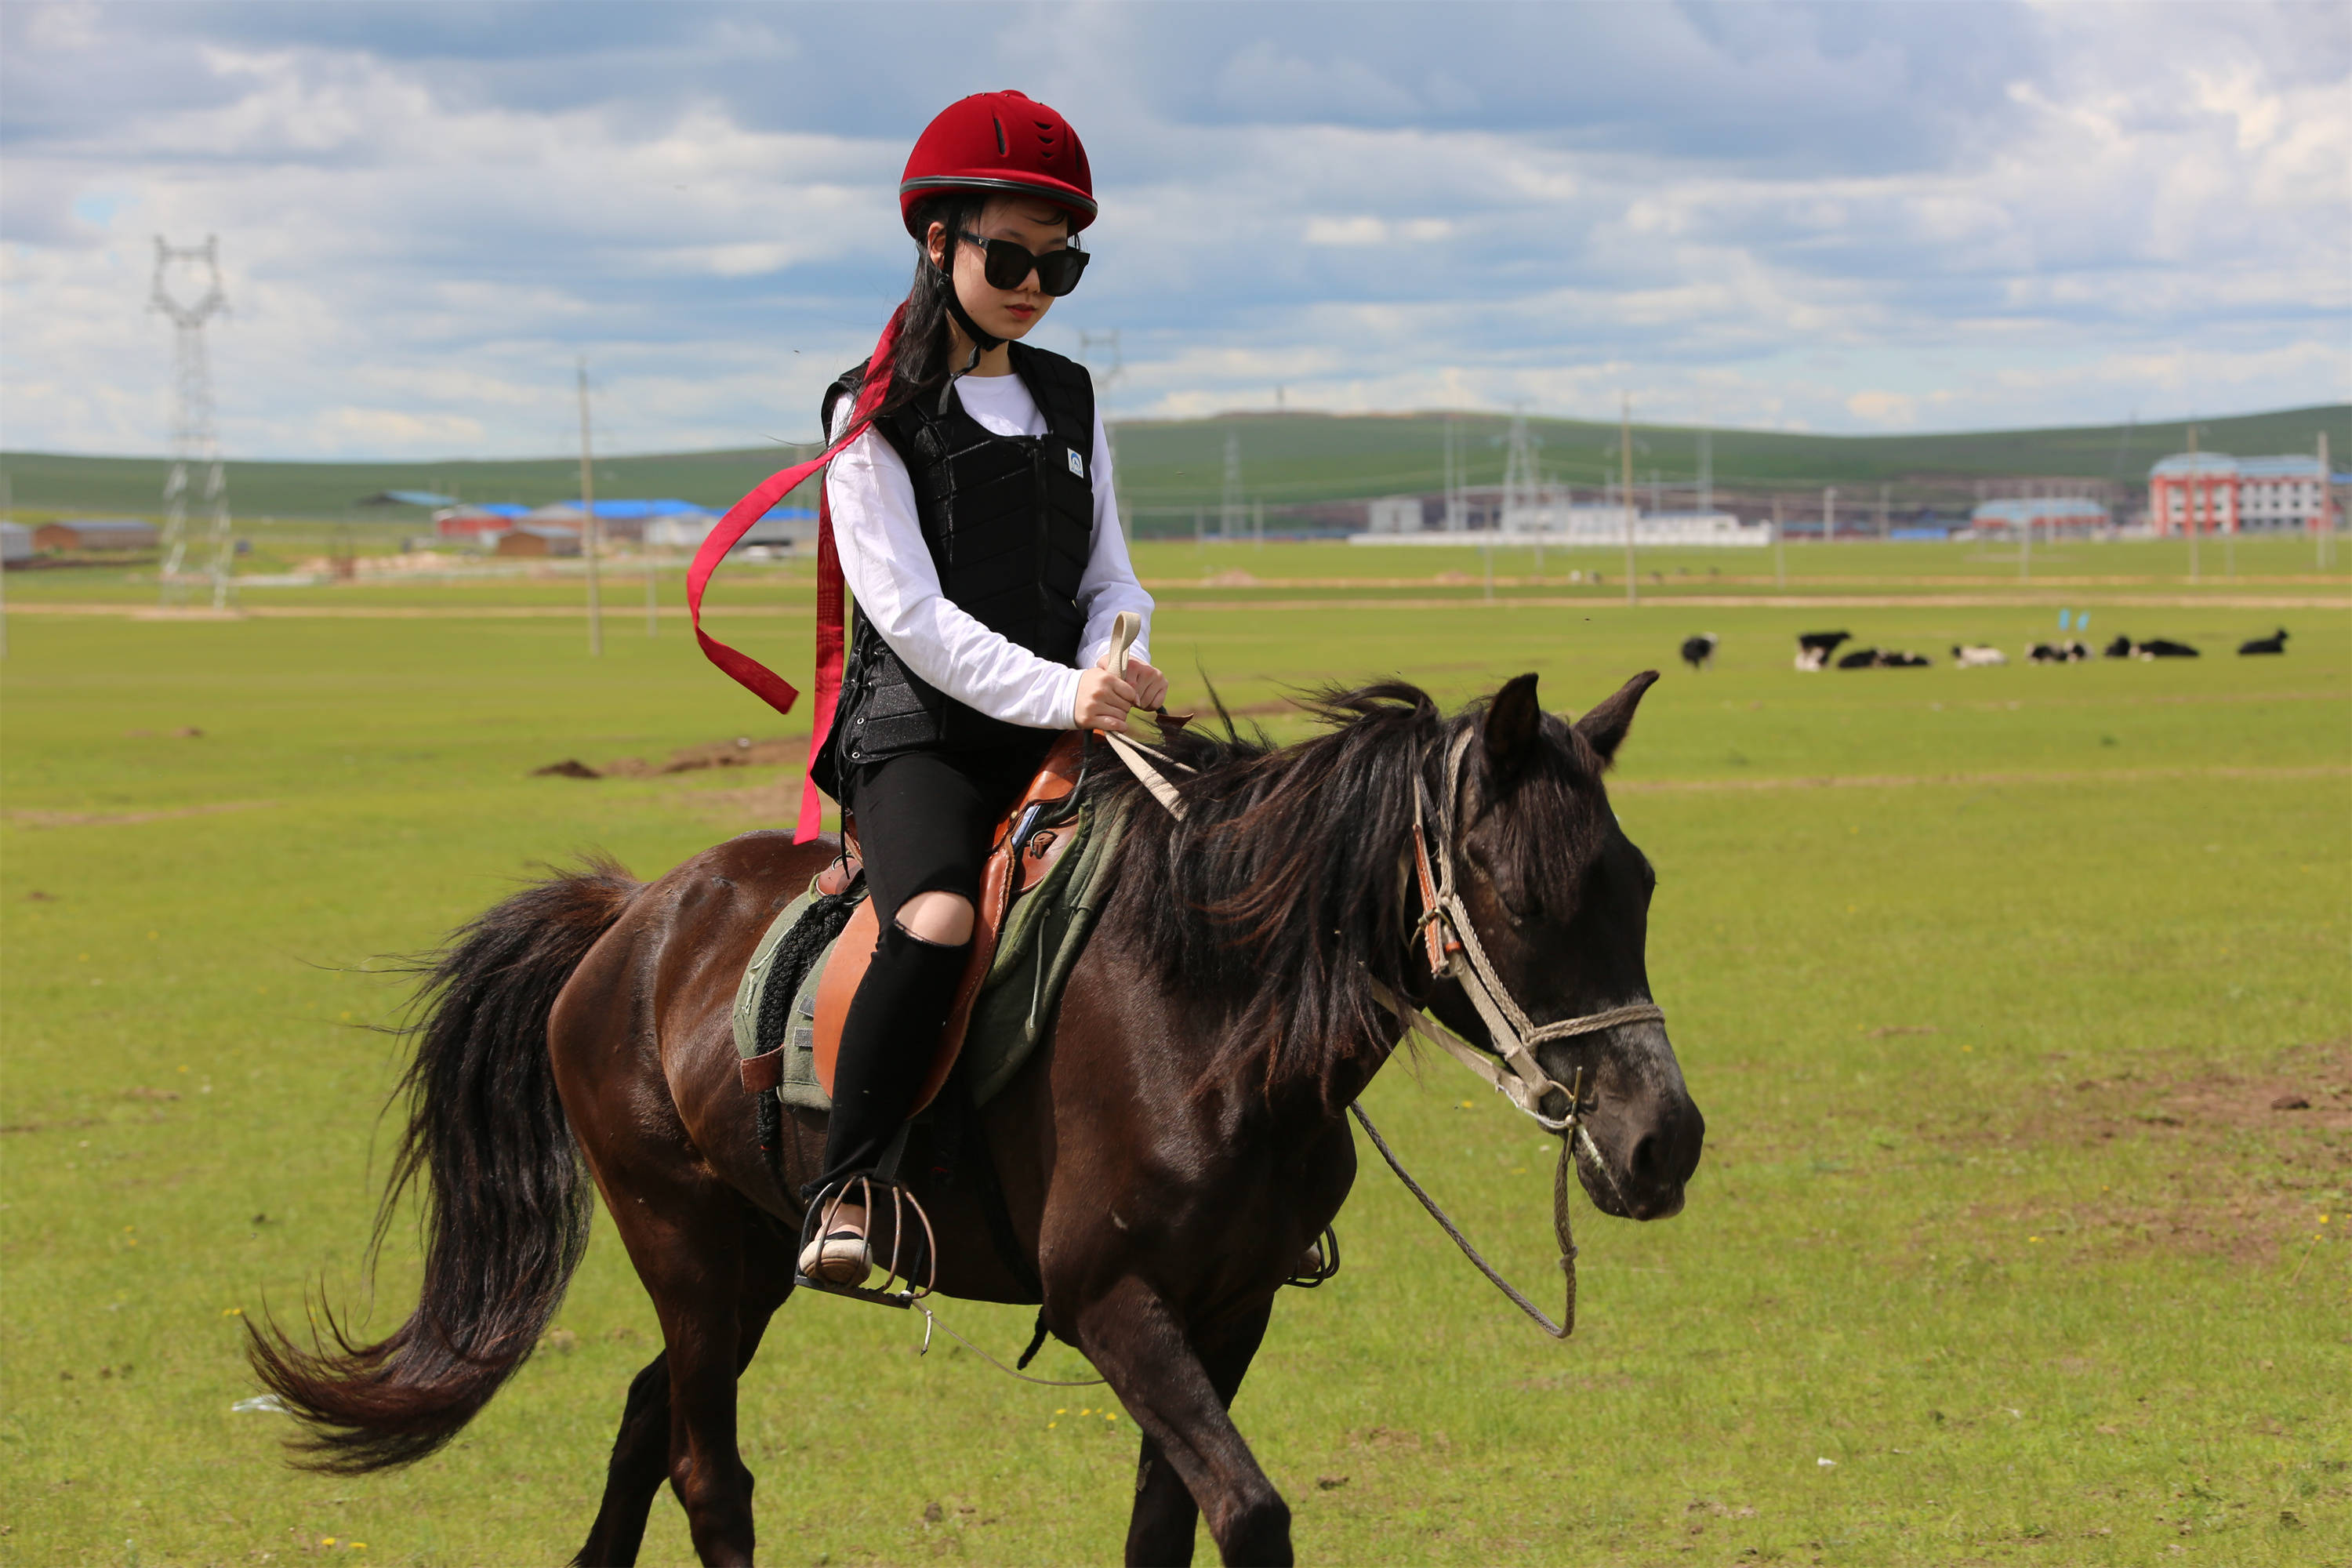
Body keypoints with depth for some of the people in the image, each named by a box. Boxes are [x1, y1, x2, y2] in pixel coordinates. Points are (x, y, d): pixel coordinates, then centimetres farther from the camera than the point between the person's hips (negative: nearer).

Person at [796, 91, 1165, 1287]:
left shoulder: (1068, 401, 16)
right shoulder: (878, 415, -1)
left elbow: (1109, 575, 15)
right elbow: (909, 610, -11)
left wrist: (1114, 668, -9)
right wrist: (1057, 692, -23)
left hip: (1059, 729, 5)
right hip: (918, 730, -5)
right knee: (939, 920, -33)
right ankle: (843, 1198, -27)